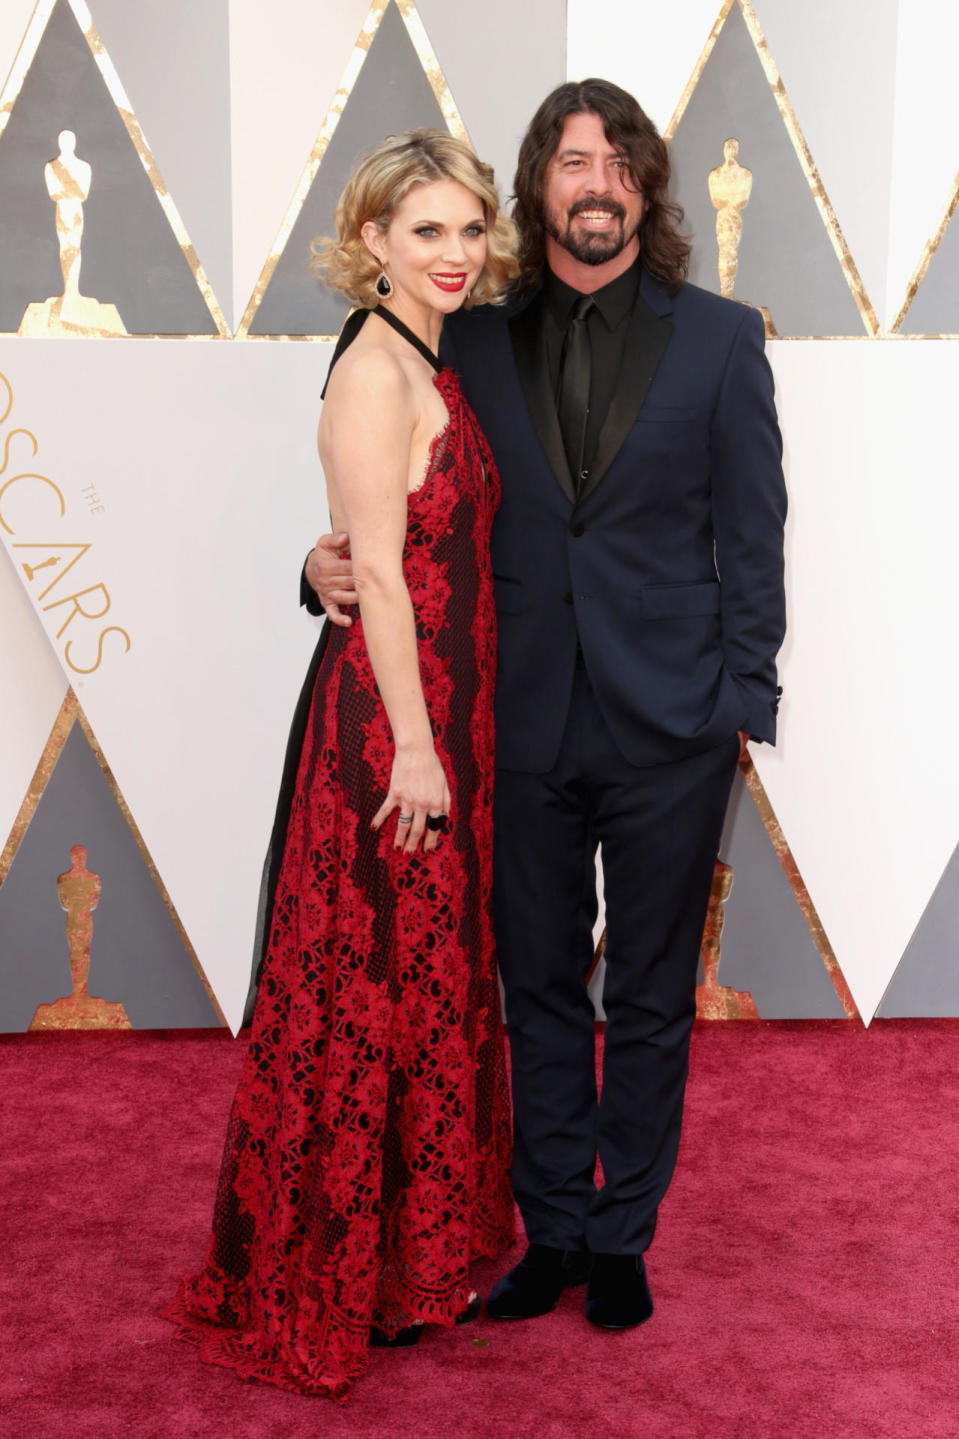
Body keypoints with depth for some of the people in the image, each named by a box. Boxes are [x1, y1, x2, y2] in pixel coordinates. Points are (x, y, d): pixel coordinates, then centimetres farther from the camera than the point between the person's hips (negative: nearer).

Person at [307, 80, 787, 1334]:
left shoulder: (719, 338, 1)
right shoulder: (477, 342, 5)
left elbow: (752, 536, 1)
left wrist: (743, 702, -5)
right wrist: (334, 560, -8)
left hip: (668, 723, -1)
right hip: (525, 723, 2)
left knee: (651, 997, 10)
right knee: (540, 987, 12)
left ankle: (623, 1238, 26)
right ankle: (552, 1231, 28)